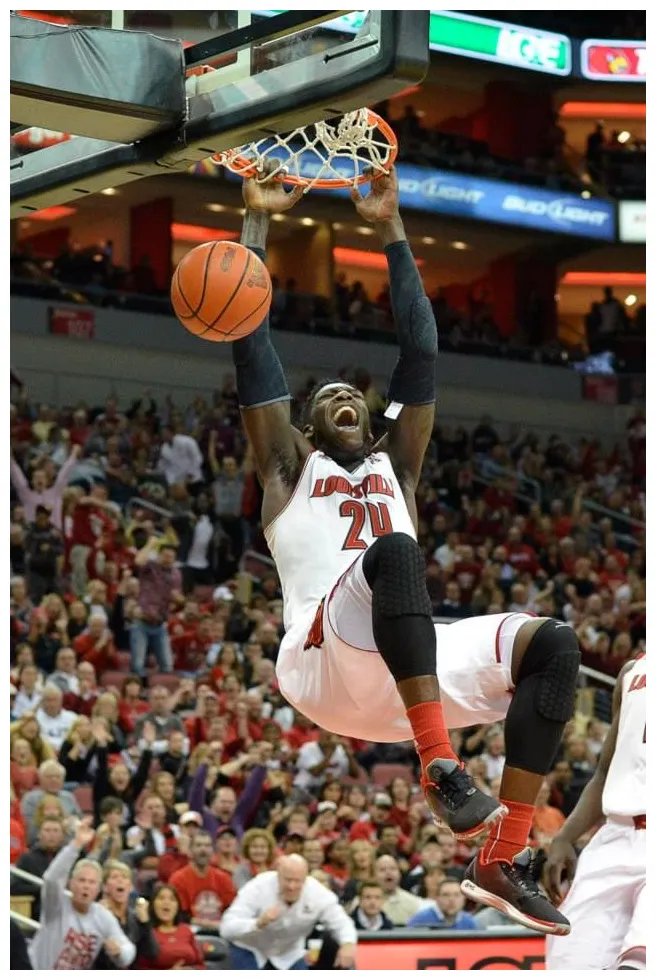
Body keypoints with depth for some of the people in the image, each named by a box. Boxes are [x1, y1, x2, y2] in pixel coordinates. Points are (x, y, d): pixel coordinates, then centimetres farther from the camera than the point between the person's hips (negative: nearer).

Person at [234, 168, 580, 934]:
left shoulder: (394, 469, 31)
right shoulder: (290, 470, 22)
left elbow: (420, 352, 27)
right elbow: (252, 347, 16)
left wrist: (390, 231, 25)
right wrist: (256, 221, 16)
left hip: (414, 667, 5)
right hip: (326, 663, -5)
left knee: (552, 645, -16)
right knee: (392, 550, -33)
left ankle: (503, 862, -19)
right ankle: (439, 767, -40)